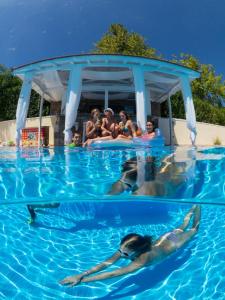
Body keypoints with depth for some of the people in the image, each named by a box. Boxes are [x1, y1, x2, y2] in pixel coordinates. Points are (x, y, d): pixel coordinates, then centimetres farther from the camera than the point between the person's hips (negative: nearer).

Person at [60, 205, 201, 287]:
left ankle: (198, 207, 46)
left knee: (193, 229, 25)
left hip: (174, 243, -3)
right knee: (181, 228, 32)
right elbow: (106, 263, -41)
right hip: (164, 238, 3)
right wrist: (81, 274, -54)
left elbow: (115, 273, -56)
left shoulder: (144, 258, -49)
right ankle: (193, 208, 53)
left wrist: (83, 280, -59)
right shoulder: (126, 249, -33)